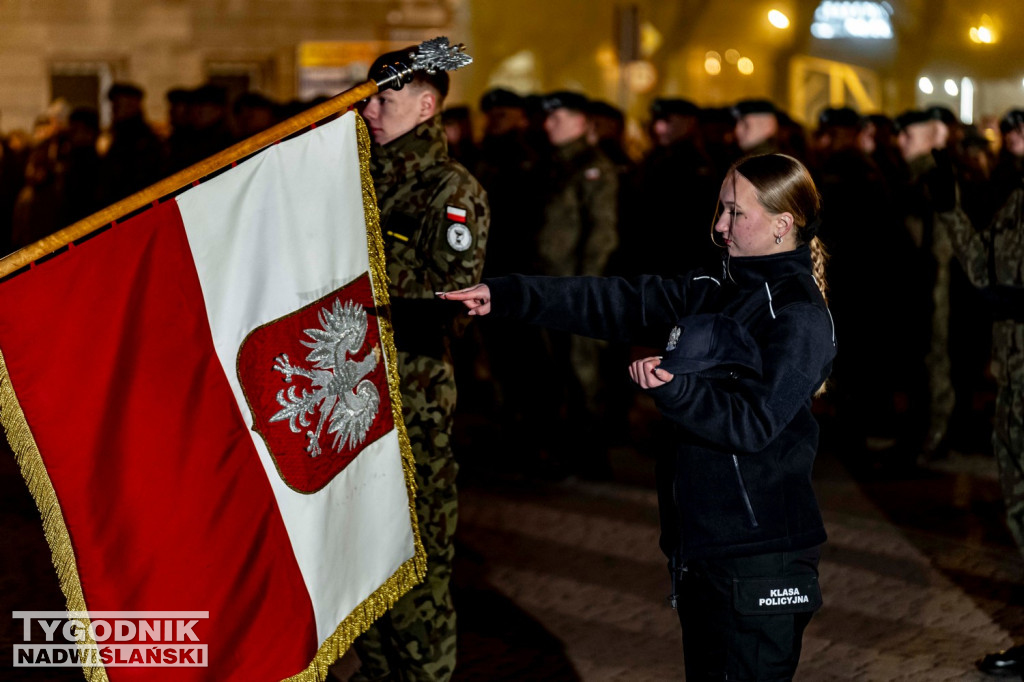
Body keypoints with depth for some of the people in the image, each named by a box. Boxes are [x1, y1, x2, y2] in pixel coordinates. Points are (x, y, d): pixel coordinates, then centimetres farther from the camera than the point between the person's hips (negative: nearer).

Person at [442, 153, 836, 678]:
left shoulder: (799, 318, -13)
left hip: (760, 556, -8)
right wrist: (505, 295, -1)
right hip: (699, 538, 8)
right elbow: (616, 303, 6)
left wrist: (674, 389, -33)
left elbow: (753, 422, -21)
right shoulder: (710, 290, 12)